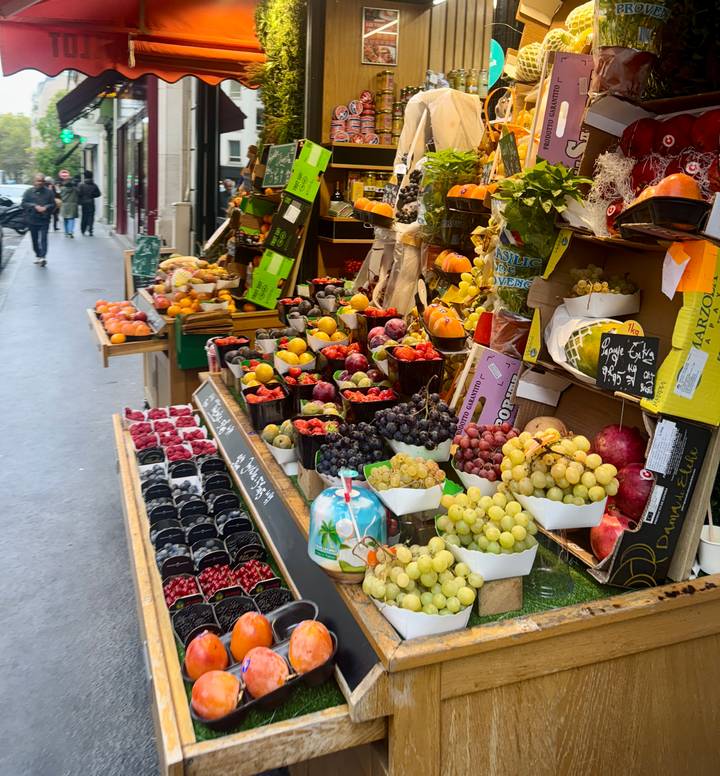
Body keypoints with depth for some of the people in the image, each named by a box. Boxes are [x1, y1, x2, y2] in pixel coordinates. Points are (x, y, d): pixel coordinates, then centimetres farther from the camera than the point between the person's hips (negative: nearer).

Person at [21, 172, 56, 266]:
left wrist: (46, 207, -16)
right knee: (35, 239, 10)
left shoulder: (48, 192, 5)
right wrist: (35, 206, -17)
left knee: (43, 238, -12)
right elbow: (24, 204, -2)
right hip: (32, 220, 2)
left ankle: (42, 257, -18)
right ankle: (38, 256, 23)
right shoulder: (29, 192, 5)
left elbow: (53, 204, 4)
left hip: (44, 220, -2)